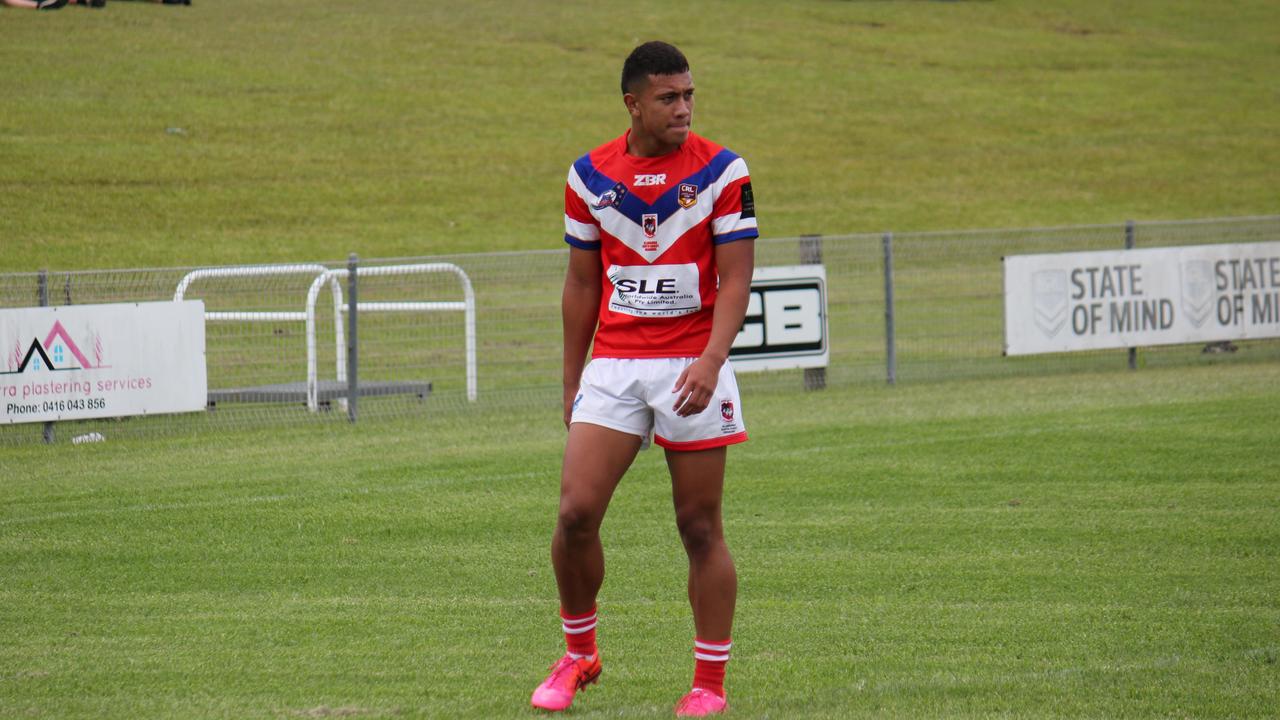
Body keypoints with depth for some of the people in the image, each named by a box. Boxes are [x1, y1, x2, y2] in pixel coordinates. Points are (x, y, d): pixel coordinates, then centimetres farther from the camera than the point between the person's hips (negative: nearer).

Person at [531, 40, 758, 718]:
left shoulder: (722, 171, -3)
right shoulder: (590, 176, 5)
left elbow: (735, 279, -6)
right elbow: (581, 284, 13)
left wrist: (710, 362, -21)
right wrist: (570, 381, 13)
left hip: (691, 368, -2)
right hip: (612, 365, 2)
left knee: (701, 529, 0)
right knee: (575, 512, -8)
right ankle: (579, 655, 13)